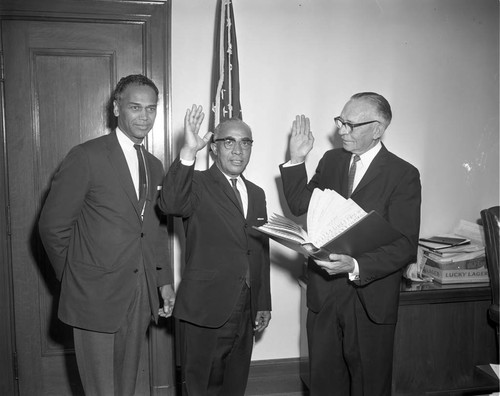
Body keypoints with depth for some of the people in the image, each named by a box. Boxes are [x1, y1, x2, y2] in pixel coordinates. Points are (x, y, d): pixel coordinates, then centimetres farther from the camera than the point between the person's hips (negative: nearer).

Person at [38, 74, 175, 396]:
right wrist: (73, 277, 1)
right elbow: (53, 225, -8)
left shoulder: (155, 166, 10)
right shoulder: (86, 156, -10)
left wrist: (165, 280, 10)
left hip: (141, 297, 5)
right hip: (96, 296, -5)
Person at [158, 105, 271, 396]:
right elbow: (170, 204, -29)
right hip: (206, 309, -5)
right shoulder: (197, 184, -7)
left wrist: (264, 304, 14)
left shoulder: (257, 193, 12)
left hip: (246, 312, 6)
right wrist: (188, 152, -39)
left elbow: (262, 251, 15)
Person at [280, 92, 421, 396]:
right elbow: (300, 205, 10)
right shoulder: (331, 160, 5)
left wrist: (356, 266, -31)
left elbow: (405, 246, -17)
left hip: (369, 299, -4)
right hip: (323, 293, 4)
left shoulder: (404, 175, -11)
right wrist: (297, 161, -2)